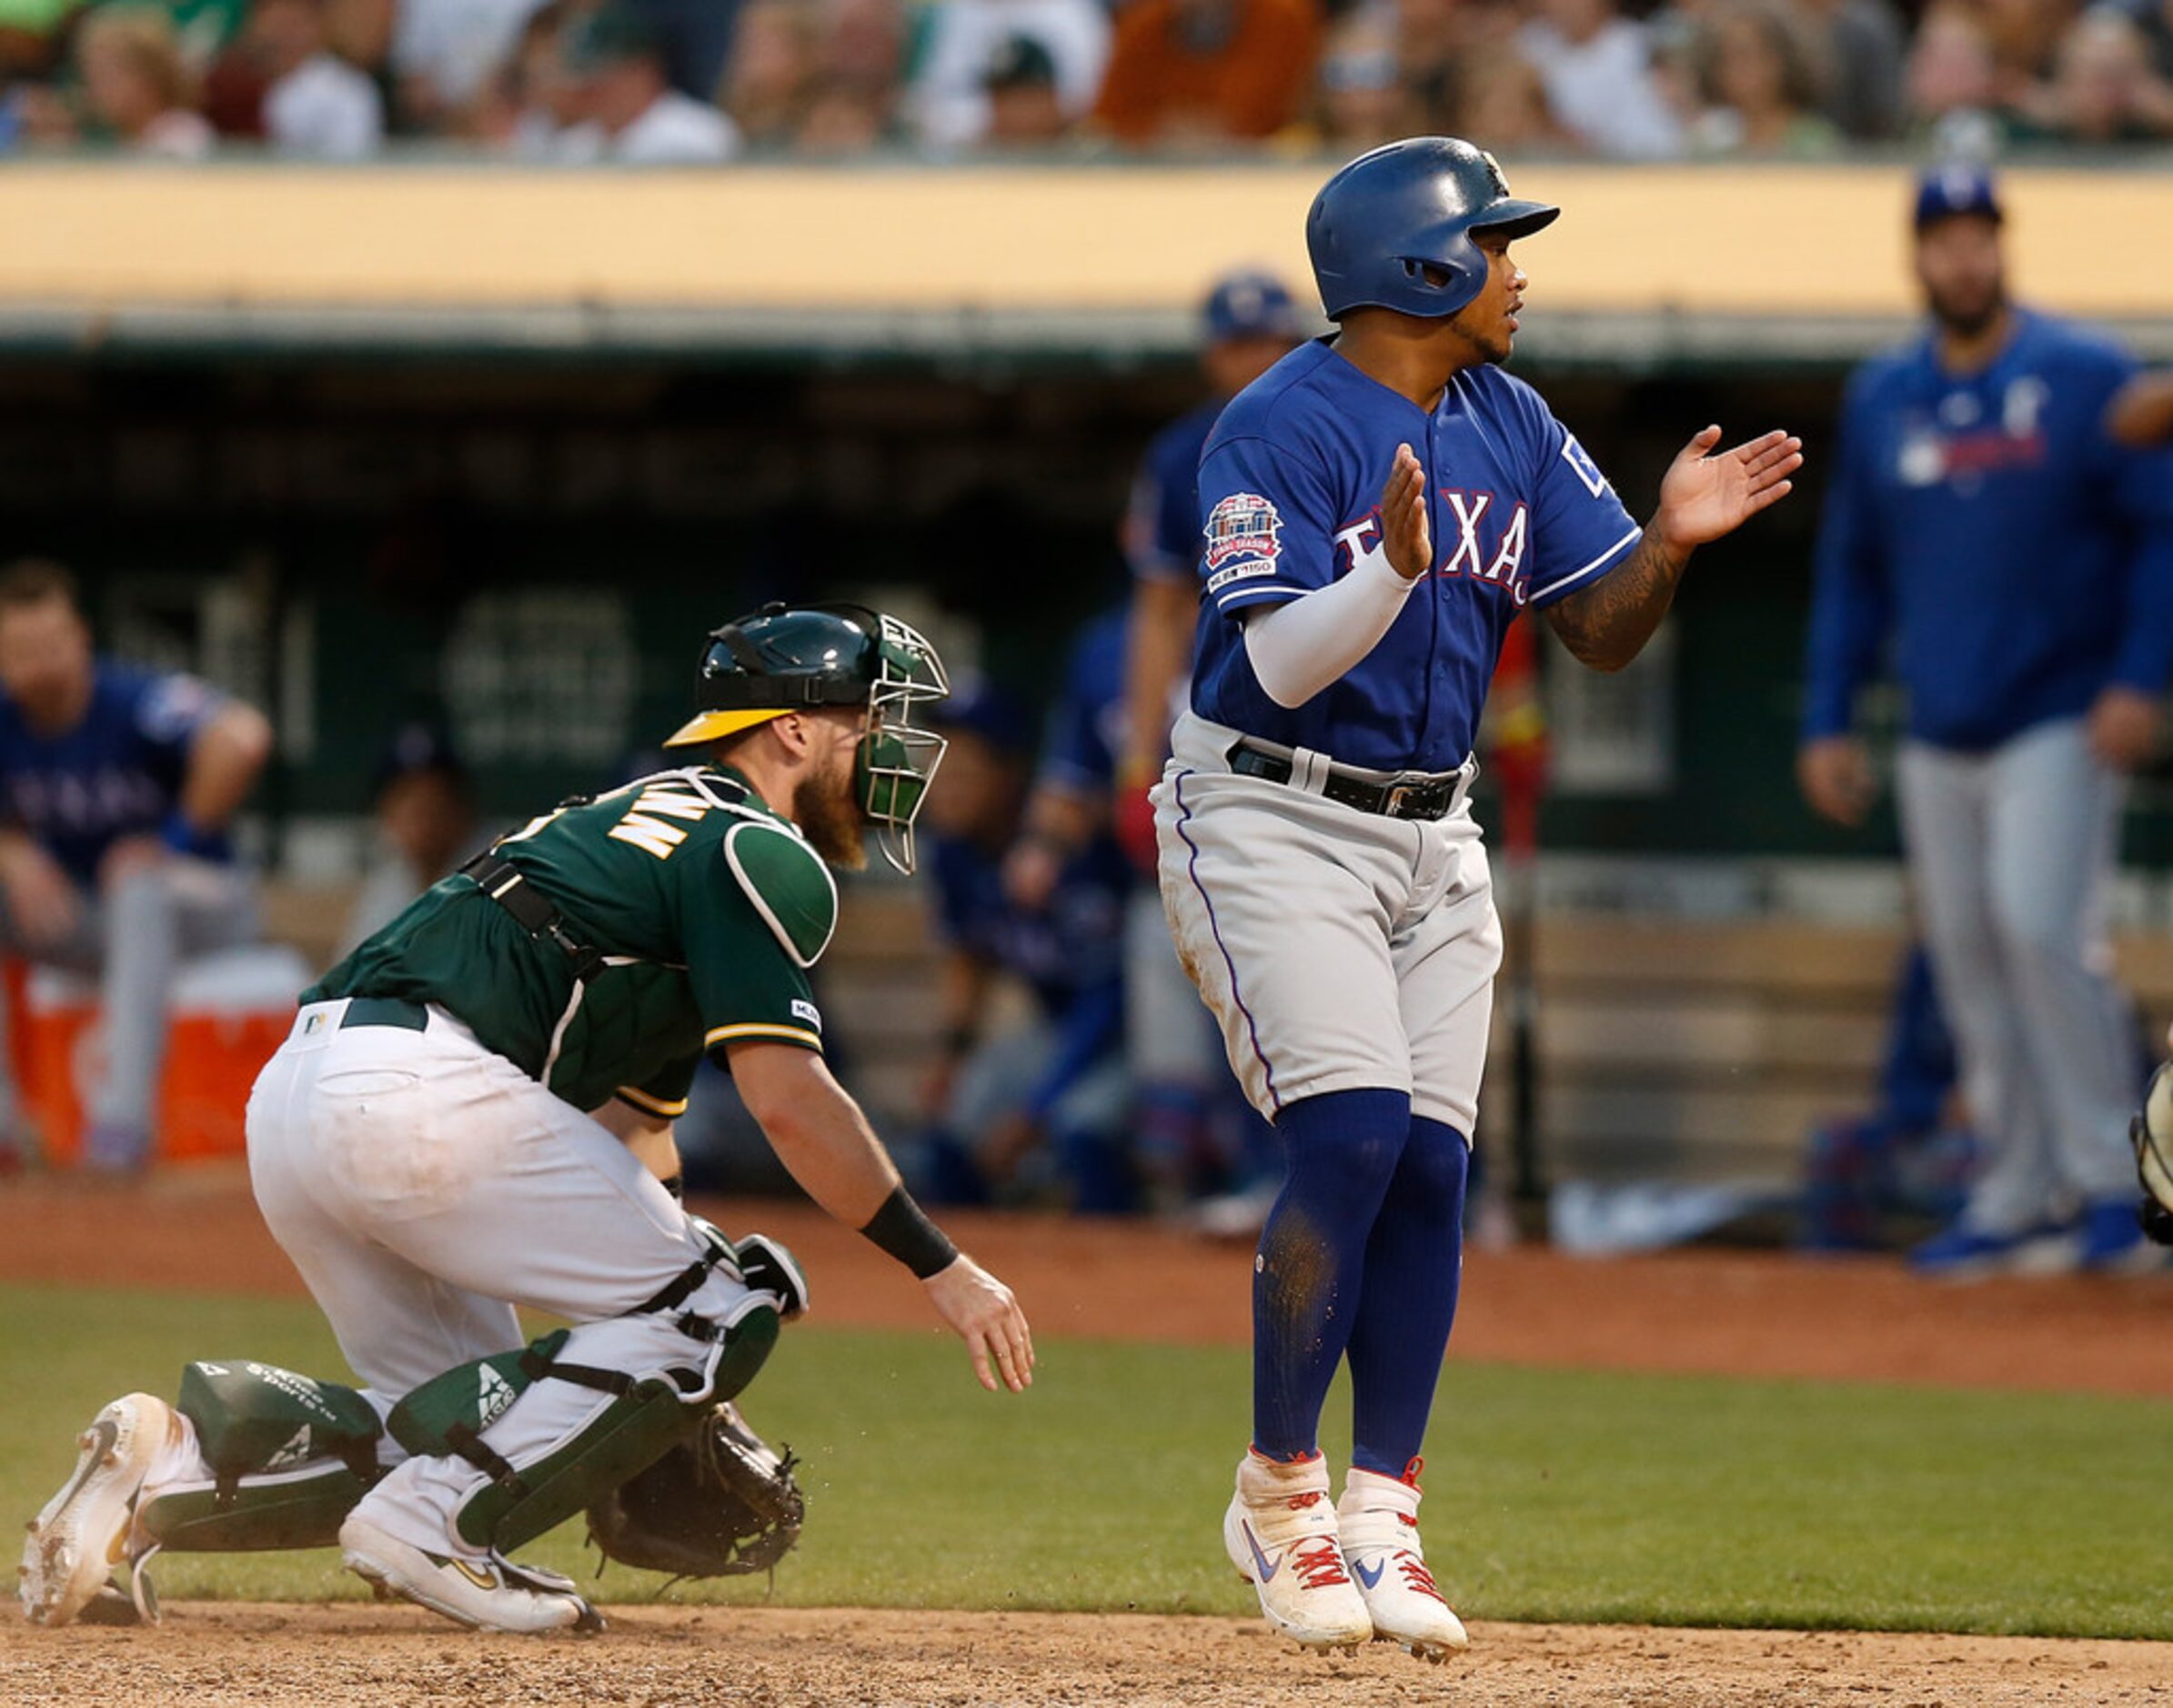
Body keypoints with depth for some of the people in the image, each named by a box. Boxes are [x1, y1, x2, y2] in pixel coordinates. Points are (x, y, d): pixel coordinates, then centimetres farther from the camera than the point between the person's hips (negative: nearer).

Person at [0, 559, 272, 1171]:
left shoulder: (135, 702, -24)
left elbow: (243, 739, -42)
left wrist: (180, 839, -31)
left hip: (204, 907, -6)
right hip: (78, 920, 6)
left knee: (138, 882, -39)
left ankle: (124, 1113, -44)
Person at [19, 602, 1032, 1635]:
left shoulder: (653, 817, 32)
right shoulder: (762, 853, 2)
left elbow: (631, 1117, 35)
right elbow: (788, 1102, -10)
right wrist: (940, 1267, -4)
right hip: (421, 1089, -9)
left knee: (471, 1426, 18)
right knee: (732, 1300, -1)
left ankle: (174, 1454, -1)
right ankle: (431, 1529, -12)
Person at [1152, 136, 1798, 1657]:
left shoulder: (1513, 430, 7)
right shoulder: (1280, 429, -15)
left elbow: (1601, 632, 5)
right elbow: (1283, 665, -21)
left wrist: (1668, 543, -14)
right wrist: (1396, 570, -37)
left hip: (1432, 838, 7)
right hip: (1273, 827, -7)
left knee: (1432, 1169, -1)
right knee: (1352, 1136, -18)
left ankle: (1381, 1523, 4)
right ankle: (1279, 1495, -5)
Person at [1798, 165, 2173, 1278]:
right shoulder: (1879, 401, 10)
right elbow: (1852, 571, 17)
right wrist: (1826, 721, 11)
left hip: (2058, 725, -5)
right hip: (1939, 741, 5)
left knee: (2038, 926, -18)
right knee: (1966, 961, 4)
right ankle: (2020, 1199, 11)